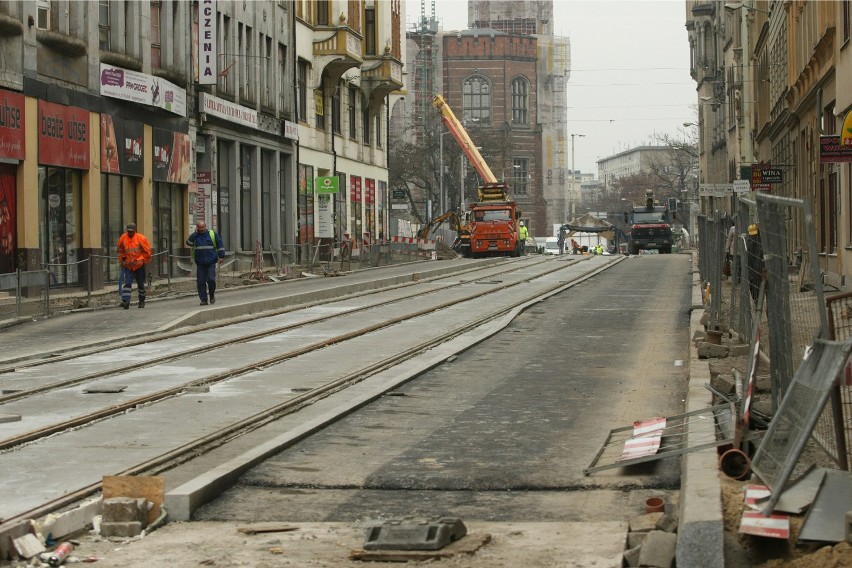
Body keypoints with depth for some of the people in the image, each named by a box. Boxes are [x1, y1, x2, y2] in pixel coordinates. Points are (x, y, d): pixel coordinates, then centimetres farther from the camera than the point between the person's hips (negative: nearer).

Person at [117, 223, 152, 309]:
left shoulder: (141, 238, -10)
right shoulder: (123, 238, -3)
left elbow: (147, 250, -1)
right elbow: (120, 250, 14)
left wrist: (144, 261, 1)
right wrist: (122, 260, 13)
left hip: (139, 265, -1)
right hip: (128, 265, 1)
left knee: (140, 284, 10)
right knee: (127, 283, -12)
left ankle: (142, 301, 24)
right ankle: (125, 301, -20)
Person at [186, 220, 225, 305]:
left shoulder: (213, 234, 5)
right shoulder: (195, 236, 9)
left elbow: (220, 245, 6)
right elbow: (189, 243, -8)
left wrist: (221, 256, -2)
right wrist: (195, 233, -8)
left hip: (211, 263, -2)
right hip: (200, 263, 2)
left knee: (211, 279, -12)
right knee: (201, 282, -3)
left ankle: (212, 295, 13)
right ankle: (203, 300, 2)